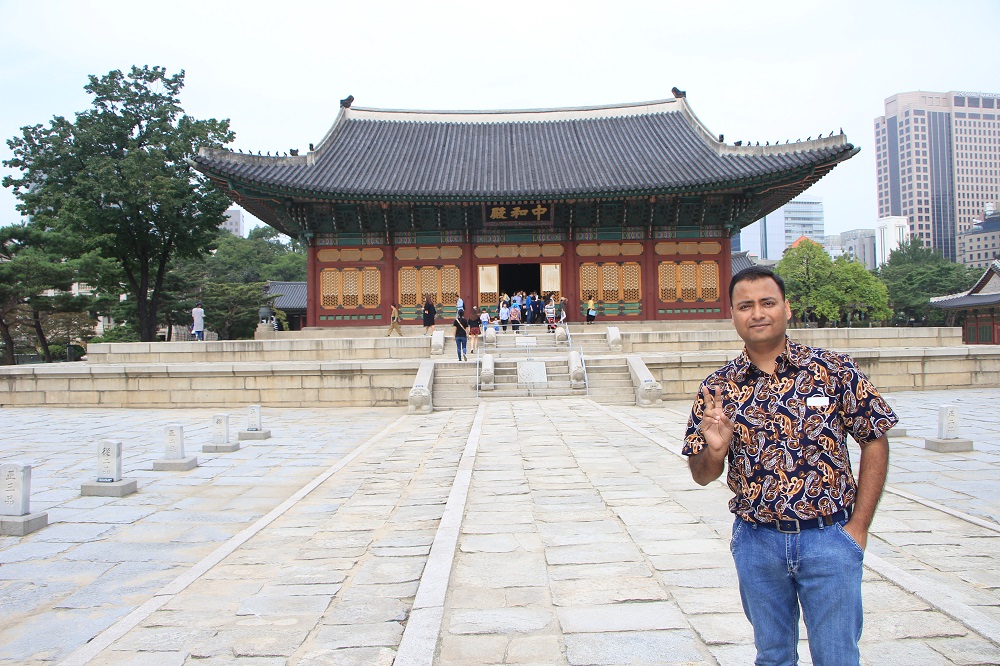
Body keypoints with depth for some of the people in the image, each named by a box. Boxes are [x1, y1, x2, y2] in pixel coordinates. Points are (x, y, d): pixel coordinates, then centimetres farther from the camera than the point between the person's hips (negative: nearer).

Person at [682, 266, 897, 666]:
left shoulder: (835, 371, -7)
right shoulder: (716, 389, -3)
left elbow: (874, 442, 0)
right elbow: (702, 475, 2)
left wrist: (858, 526, -4)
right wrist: (715, 449, -21)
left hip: (829, 539, -1)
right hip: (755, 541, 2)